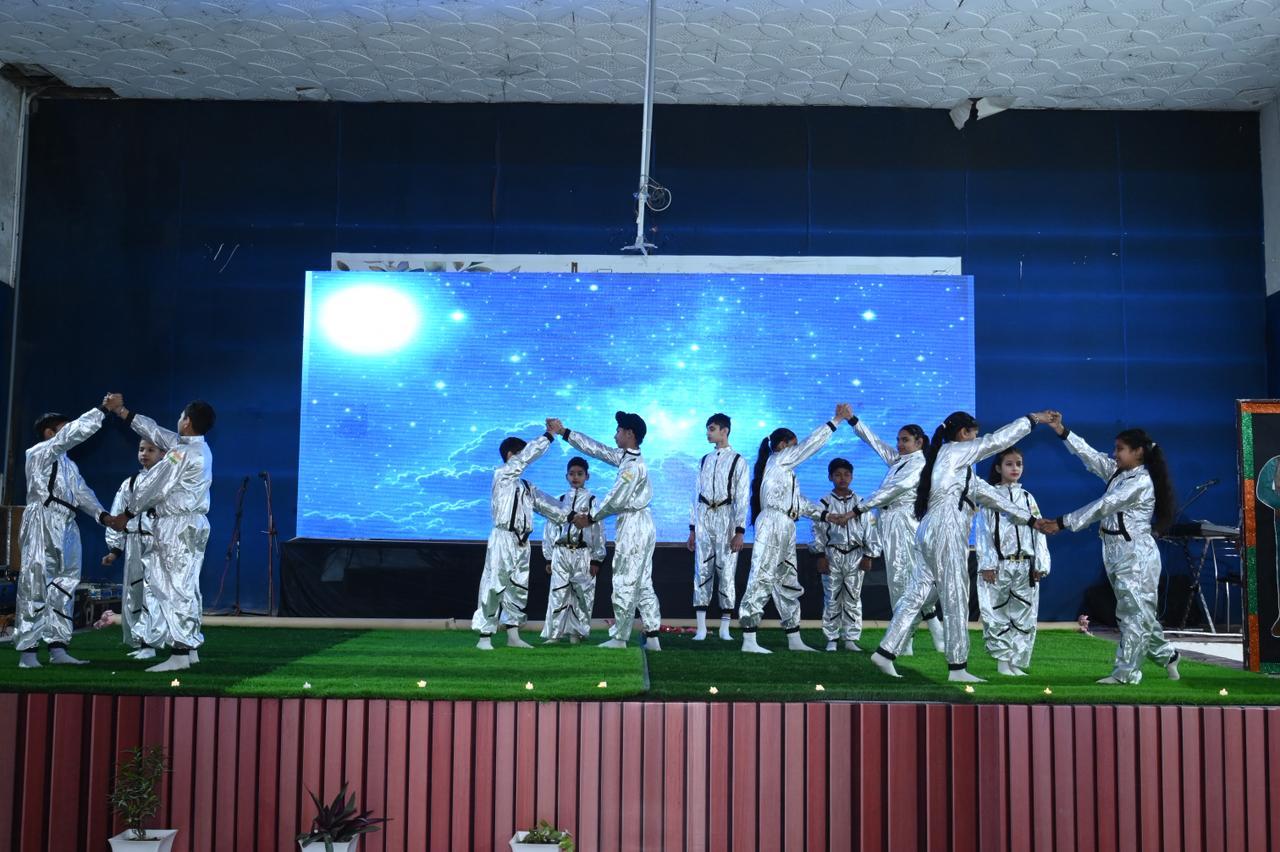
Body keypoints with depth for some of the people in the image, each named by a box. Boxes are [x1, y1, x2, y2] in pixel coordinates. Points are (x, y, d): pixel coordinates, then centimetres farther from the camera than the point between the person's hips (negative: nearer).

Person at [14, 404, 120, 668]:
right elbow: (75, 432, -11)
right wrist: (103, 409, -8)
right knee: (35, 584, -9)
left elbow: (82, 492, 17)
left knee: (64, 586, 6)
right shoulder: (39, 453, 1)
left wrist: (102, 515, 1)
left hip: (66, 527, 9)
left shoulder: (68, 464, 25)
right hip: (43, 523, -9)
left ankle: (57, 648, 10)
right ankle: (27, 651, -8)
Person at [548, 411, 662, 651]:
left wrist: (590, 518, -6)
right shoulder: (626, 457, 11)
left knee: (625, 584, -2)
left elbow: (615, 499, -18)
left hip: (633, 526, -10)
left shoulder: (634, 465, -18)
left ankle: (619, 638, 5)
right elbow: (596, 449, 16)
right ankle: (652, 638, 11)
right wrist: (563, 432, 17)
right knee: (643, 584, 10)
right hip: (640, 525, 10)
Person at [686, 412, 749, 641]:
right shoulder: (705, 460, 12)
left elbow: (743, 498, -6)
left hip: (726, 517, -4)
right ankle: (701, 628, 4)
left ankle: (725, 629, 6)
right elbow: (697, 494, 13)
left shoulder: (738, 461, -2)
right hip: (703, 517, 4)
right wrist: (692, 528, 10)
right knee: (702, 571, 1)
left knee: (726, 572, -1)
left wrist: (739, 531, -13)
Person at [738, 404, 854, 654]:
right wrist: (837, 420, -1)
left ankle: (794, 640, 19)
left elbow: (800, 502, 23)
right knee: (761, 579, -11)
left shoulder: (785, 471, 24)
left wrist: (828, 516, 15)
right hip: (772, 525, -10)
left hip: (785, 530, 10)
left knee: (788, 584, 12)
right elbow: (811, 444, -4)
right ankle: (749, 641, -12)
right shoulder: (778, 460, -1)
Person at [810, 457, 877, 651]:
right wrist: (820, 555, -5)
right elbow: (818, 530, 1)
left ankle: (851, 638, 12)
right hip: (832, 554, -1)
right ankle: (831, 639, 10)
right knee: (832, 598, 2)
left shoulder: (859, 502, 6)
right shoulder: (825, 502, 1)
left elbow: (867, 529, 7)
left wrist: (868, 555, 2)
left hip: (855, 554, 2)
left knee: (853, 598, 5)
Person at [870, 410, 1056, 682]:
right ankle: (957, 667, 1)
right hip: (945, 530, -9)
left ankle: (886, 652, 8)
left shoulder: (961, 466, 26)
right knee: (955, 599, -4)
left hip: (936, 535, 9)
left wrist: (1030, 519, 27)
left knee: (918, 595, 8)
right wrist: (1031, 419, 8)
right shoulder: (953, 451, 0)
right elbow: (996, 440, -1)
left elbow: (988, 493, 27)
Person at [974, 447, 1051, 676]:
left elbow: (1038, 531, 11)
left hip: (1025, 566, 4)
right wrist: (987, 564, -11)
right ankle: (1003, 659, 5)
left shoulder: (1028, 498, 14)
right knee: (995, 614, -4)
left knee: (1024, 615, 4)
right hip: (998, 565, -4)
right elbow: (984, 531, -3)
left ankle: (1016, 662, 11)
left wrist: (1041, 564, 3)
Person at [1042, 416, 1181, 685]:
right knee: (1137, 611, 16)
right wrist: (1062, 431, -3)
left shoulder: (1141, 482, -16)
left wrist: (1063, 523, -24)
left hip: (1136, 553, -9)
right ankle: (1166, 655, 31)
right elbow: (1090, 455, 7)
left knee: (1134, 612, -3)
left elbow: (1103, 506, -22)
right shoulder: (1117, 472, 10)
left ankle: (1126, 673, 0)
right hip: (1117, 551, 9)